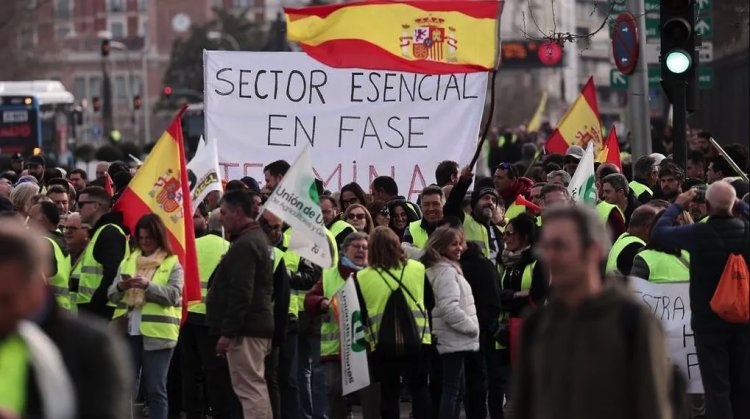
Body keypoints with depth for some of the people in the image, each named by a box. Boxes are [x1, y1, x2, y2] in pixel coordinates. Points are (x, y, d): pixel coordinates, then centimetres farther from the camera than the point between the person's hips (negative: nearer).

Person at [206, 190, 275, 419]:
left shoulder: (244, 245, -15)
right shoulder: (258, 238, 18)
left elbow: (240, 294, -22)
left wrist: (227, 332, -21)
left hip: (245, 330, -11)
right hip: (258, 325, 11)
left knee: (250, 390, -11)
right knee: (255, 387, 14)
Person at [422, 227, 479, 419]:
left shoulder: (448, 269, 17)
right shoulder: (446, 271, -14)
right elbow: (449, 308, -24)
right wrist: (472, 327, -14)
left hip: (454, 339, 10)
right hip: (453, 339, -10)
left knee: (458, 387, 13)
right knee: (452, 387, -10)